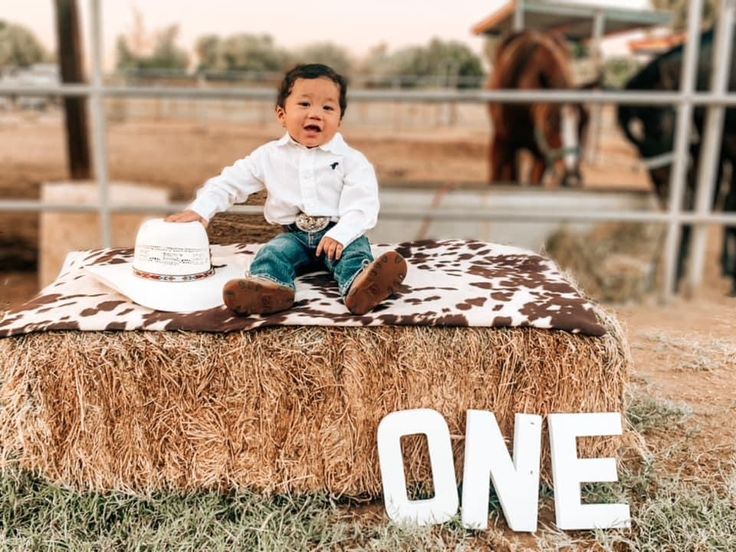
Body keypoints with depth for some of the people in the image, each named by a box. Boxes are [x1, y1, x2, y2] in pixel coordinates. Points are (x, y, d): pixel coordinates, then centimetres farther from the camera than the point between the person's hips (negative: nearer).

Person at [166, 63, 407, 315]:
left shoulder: (351, 159, -4)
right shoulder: (269, 156, 2)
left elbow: (362, 204, -13)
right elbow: (230, 183, 5)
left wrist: (339, 235, -29)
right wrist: (200, 209, -9)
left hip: (338, 233, -2)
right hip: (294, 235, 3)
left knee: (354, 249, -30)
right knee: (273, 252, -24)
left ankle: (359, 286, -61)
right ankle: (269, 286, -55)